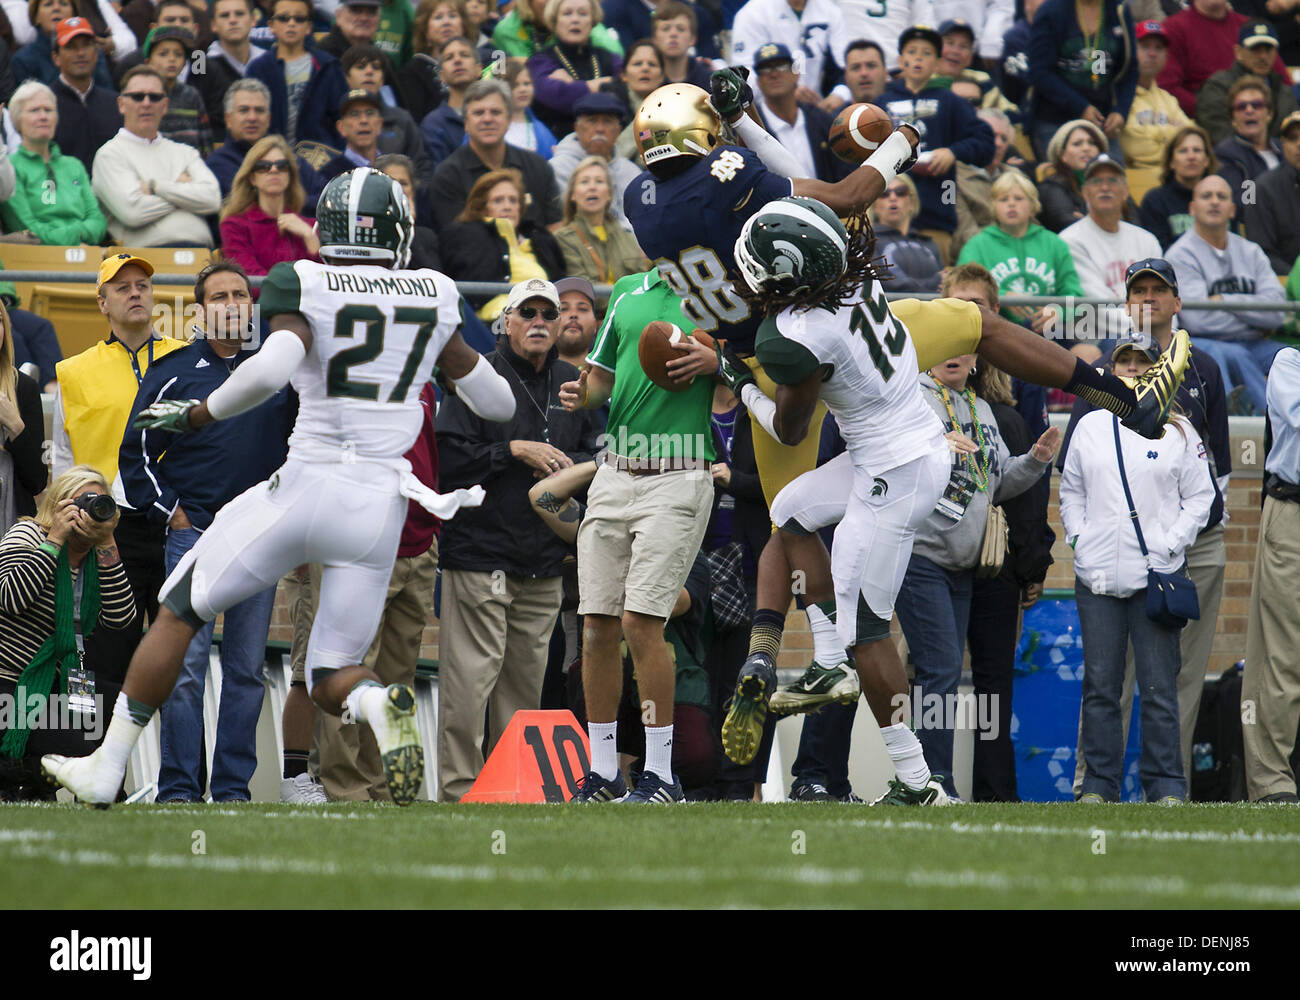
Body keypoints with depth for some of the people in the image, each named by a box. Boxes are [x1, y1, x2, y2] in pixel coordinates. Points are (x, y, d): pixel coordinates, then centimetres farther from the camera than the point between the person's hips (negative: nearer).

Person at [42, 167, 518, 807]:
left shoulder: (306, 289, -4)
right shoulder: (433, 300, 9)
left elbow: (271, 369, -22)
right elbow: (497, 404, 16)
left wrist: (198, 415, -7)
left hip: (307, 487, -3)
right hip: (381, 508, 3)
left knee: (180, 612, 15)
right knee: (331, 680, 14)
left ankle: (107, 768, 15)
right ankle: (381, 705, -23)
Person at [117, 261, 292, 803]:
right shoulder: (174, 372, 1)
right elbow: (136, 453, 5)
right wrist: (169, 511, -2)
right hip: (193, 534, -3)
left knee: (246, 669, 4)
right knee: (186, 666, -9)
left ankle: (233, 786, 9)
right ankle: (178, 788, -6)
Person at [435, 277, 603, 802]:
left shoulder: (573, 385, 13)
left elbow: (598, 454, 18)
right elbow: (448, 458, -10)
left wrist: (567, 465, -2)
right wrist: (514, 451, -14)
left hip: (543, 560, 6)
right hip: (479, 554, -6)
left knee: (526, 680, 9)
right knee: (469, 680, -10)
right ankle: (458, 789, -8)